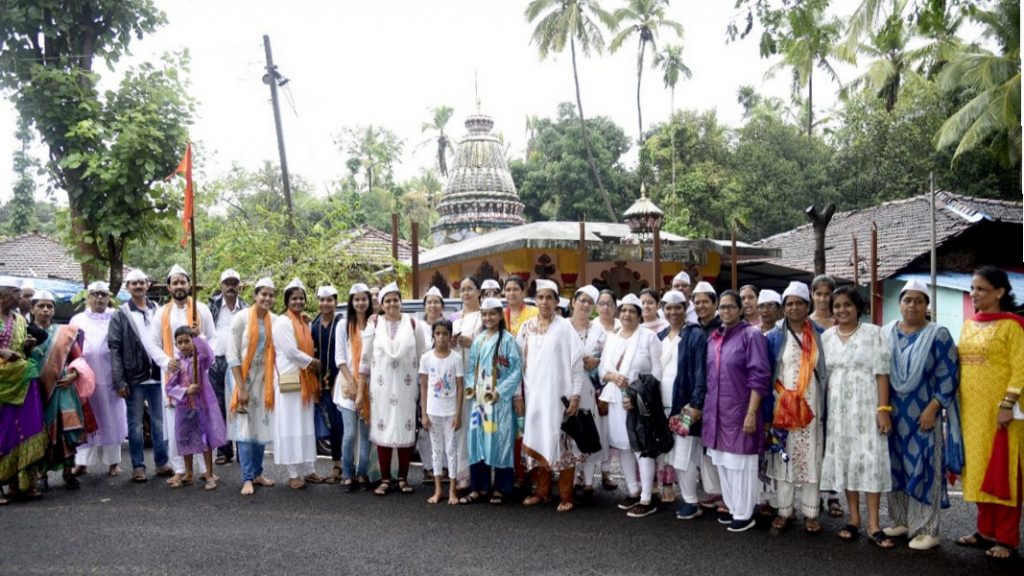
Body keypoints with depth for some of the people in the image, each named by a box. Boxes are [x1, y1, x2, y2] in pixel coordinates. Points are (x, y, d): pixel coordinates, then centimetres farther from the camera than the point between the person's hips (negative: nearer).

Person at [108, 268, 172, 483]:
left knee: (160, 422, 8)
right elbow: (114, 349, -4)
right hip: (134, 378, -2)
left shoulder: (158, 311, 7)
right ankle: (138, 466, 15)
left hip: (157, 375, 2)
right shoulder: (120, 315, 1)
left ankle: (161, 463, 18)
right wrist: (119, 381, -10)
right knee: (135, 423, 6)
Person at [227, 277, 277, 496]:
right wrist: (241, 388, -15)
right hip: (244, 379, -4)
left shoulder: (275, 321, 0)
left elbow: (278, 351, 3)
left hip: (264, 380, 4)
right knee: (245, 429, -2)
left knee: (261, 428, 11)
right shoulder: (242, 318, -11)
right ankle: (247, 479, 4)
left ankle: (257, 473, 23)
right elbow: (232, 354, -12)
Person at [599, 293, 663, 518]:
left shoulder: (649, 337, -3)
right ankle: (633, 492, 24)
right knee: (623, 447, 11)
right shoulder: (611, 338, 13)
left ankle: (646, 500, -2)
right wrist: (613, 376, -10)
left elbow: (656, 371, -6)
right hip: (617, 399, 6)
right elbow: (602, 369, 12)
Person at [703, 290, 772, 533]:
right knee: (723, 463, 15)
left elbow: (759, 377, -15)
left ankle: (744, 514, 15)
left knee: (741, 464, 2)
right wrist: (707, 408, 14)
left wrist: (751, 412, -18)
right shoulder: (713, 338, 10)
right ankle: (732, 507, 29)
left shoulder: (751, 335, -10)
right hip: (717, 411, 7)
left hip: (739, 411, -7)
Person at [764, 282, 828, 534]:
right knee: (784, 458, 3)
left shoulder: (818, 335, 6)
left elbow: (824, 371, 11)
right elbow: (767, 374, 1)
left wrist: (826, 404, 4)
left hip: (811, 407, 1)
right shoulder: (775, 337, 1)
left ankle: (810, 514, 13)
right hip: (782, 407, -1)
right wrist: (771, 406, -6)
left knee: (811, 460, 3)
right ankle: (784, 511, 14)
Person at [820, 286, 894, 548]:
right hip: (837, 407, 4)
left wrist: (883, 409, -13)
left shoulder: (873, 332, -3)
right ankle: (854, 519, 17)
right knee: (844, 459, 6)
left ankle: (873, 525, 0)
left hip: (866, 404, -4)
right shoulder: (826, 336, 8)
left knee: (870, 459, -5)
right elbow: (824, 375, 11)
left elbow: (881, 373, -7)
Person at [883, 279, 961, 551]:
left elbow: (948, 376, -7)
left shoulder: (939, 335, -4)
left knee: (923, 469, -3)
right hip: (893, 414, 4)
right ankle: (901, 520, 21)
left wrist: (932, 408, -14)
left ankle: (926, 530, 5)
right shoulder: (886, 333, 8)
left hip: (923, 414, -4)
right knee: (897, 467, 9)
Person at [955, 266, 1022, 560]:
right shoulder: (968, 325, 12)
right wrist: (957, 402, 10)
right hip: (971, 410, 7)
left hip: (998, 410, -6)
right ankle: (986, 530, 22)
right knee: (978, 471, 12)